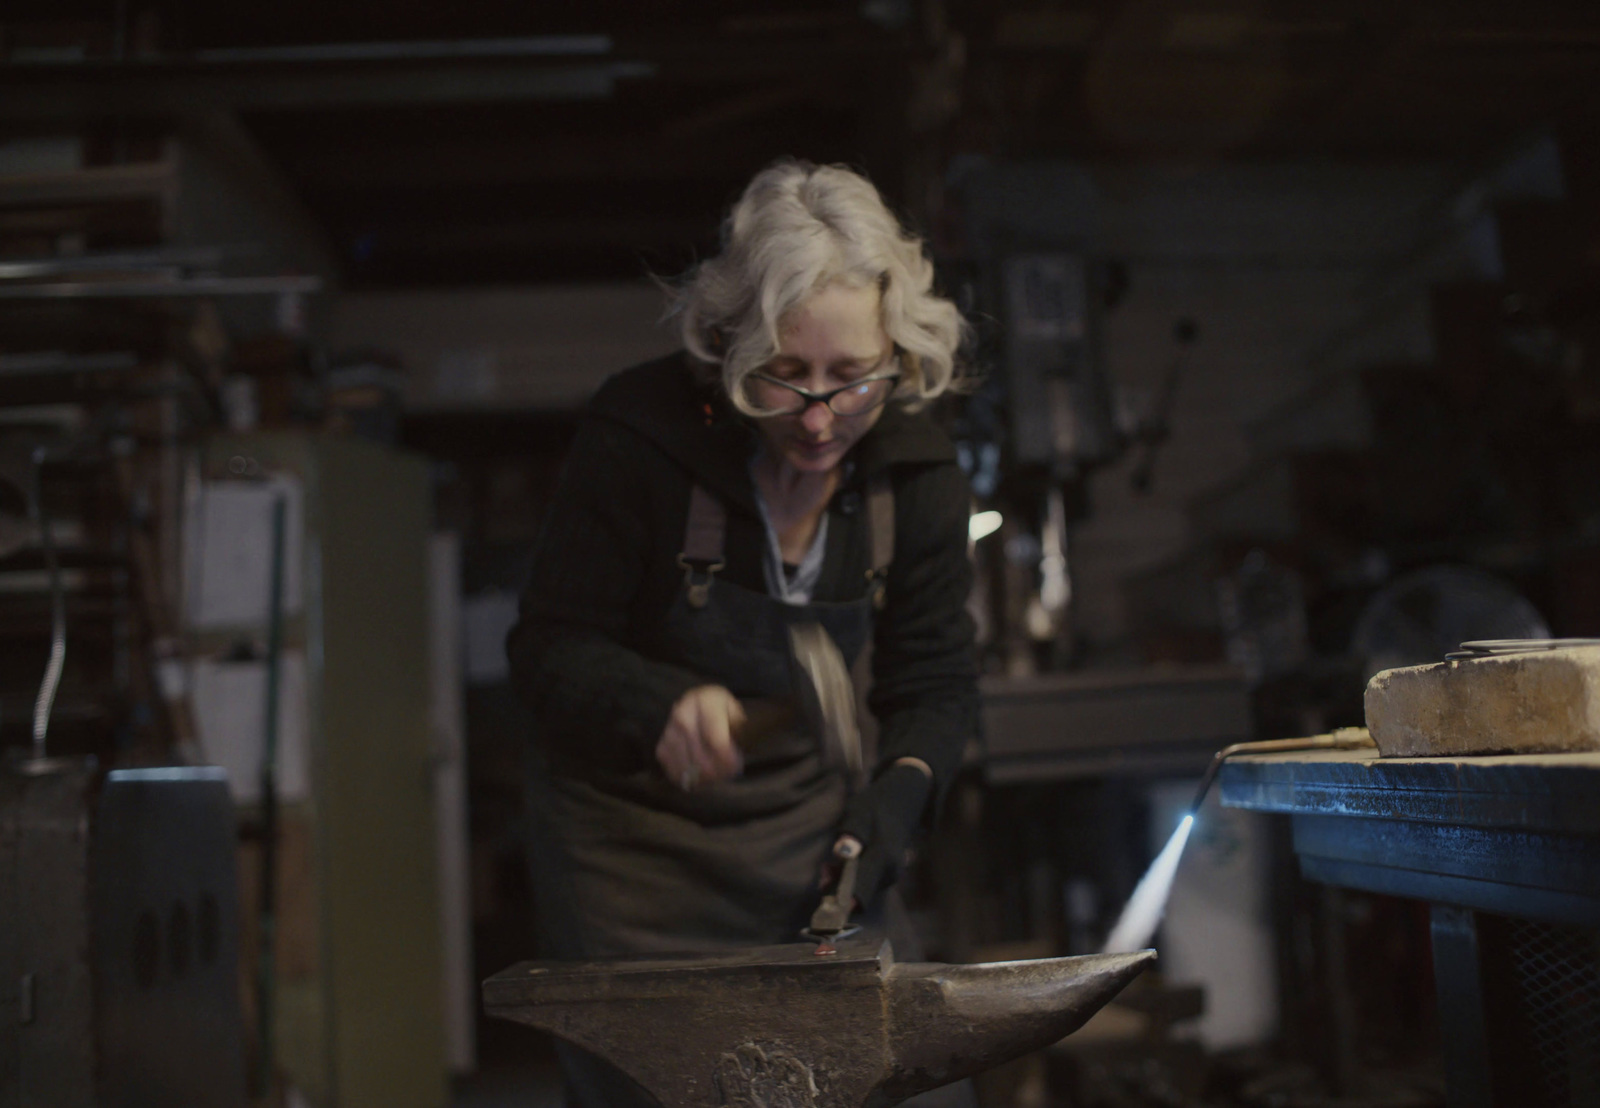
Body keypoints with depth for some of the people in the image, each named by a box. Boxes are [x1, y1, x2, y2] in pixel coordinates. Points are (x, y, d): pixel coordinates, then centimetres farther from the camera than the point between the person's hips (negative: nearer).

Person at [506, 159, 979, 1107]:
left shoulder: (917, 470, -12)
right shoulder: (642, 433, -23)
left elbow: (935, 683, -5)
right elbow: (551, 648, -18)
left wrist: (901, 787, -24)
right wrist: (665, 708, -37)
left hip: (803, 834, 3)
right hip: (631, 835, -3)